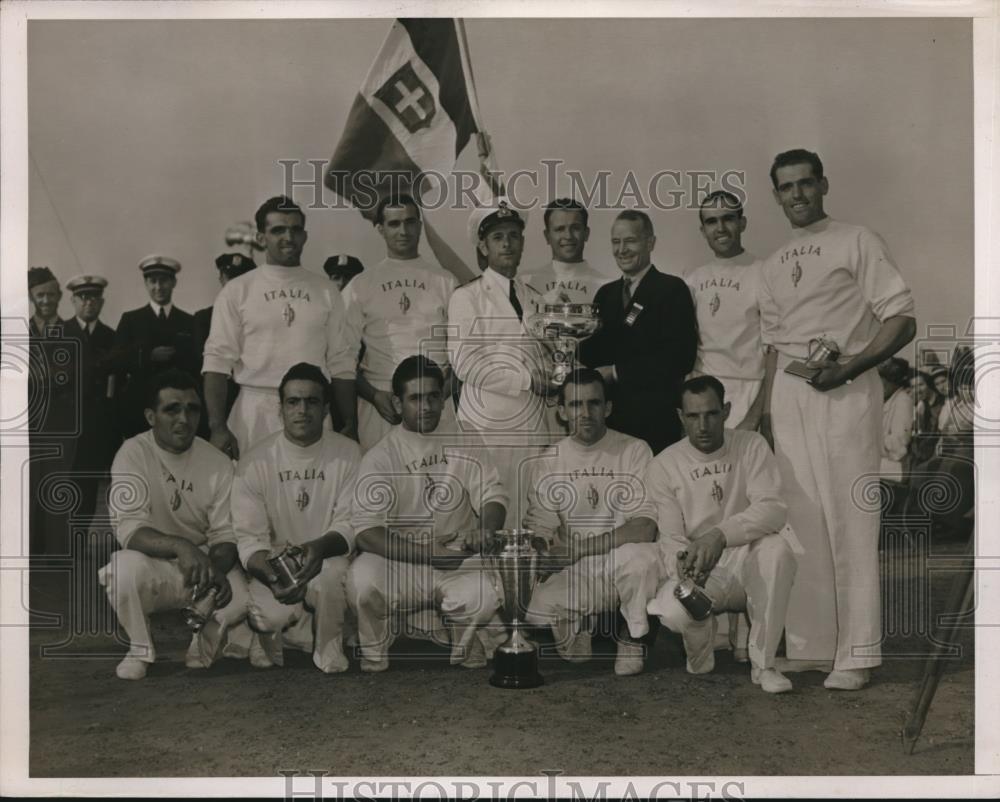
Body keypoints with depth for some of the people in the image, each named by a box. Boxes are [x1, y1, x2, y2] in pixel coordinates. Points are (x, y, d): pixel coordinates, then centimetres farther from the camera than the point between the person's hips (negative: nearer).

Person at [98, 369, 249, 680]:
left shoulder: (217, 463, -5)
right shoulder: (133, 454, -13)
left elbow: (225, 534, -5)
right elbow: (128, 529, -23)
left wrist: (218, 571, -28)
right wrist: (180, 546, -42)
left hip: (203, 565, 2)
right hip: (153, 567, -1)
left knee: (248, 592, -27)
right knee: (126, 567, -35)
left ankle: (209, 636, 9)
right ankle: (140, 648, -4)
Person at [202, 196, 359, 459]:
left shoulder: (326, 291, 11)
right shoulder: (237, 291, 4)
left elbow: (341, 363, 10)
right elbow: (217, 361, -1)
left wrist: (350, 426, 3)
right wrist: (217, 427, -11)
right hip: (255, 414, -1)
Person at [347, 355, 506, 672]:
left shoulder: (463, 444, 7)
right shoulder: (380, 456, -4)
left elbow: (493, 495, 4)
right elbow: (366, 533, -13)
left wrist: (485, 531, -19)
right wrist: (428, 554, -24)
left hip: (459, 563, 2)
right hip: (398, 564, -1)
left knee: (484, 596, -29)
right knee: (361, 579, -32)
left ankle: (465, 639, 8)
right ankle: (375, 655, 0)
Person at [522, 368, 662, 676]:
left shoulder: (634, 451, -6)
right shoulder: (548, 463, 5)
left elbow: (645, 527, -17)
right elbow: (542, 532, 3)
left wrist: (581, 547, -23)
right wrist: (542, 542, -22)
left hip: (626, 566, -2)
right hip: (572, 575, 2)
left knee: (642, 555, -35)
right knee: (539, 613, -26)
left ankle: (633, 637, -6)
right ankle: (576, 631, 12)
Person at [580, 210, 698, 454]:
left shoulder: (672, 289, -2)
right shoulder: (606, 293, 17)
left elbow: (679, 358, -12)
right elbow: (594, 354, 14)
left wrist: (617, 372, -10)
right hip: (610, 417, 5)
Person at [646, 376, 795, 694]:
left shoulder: (751, 446, -4)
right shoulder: (663, 467, -3)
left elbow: (773, 509, -18)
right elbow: (671, 539, -6)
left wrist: (720, 535, -35)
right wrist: (683, 564, -31)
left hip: (748, 562, 1)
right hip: (700, 575, -1)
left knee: (776, 548, -35)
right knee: (672, 610, -35)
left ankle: (763, 664, -17)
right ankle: (700, 656, 6)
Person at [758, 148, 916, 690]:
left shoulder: (857, 242, 1)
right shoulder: (774, 265, 19)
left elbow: (903, 321, -5)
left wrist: (849, 369, -16)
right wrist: (766, 409, 10)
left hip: (845, 389, -5)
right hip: (790, 395, 6)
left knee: (849, 519, -7)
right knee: (801, 520, 5)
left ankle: (856, 653, -2)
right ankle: (811, 644, 12)